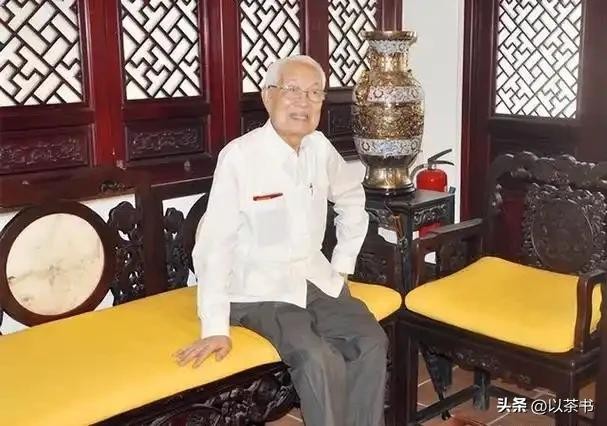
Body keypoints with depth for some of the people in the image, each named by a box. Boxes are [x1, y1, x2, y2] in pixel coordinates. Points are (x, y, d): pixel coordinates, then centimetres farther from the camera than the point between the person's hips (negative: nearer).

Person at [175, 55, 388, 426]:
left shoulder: (321, 148, 1)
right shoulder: (239, 156, -17)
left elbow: (352, 201, 20)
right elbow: (215, 243, -18)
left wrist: (342, 265, 13)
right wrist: (216, 327, -21)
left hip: (317, 280, 6)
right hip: (260, 290, -5)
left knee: (372, 343, -15)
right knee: (321, 359, -26)